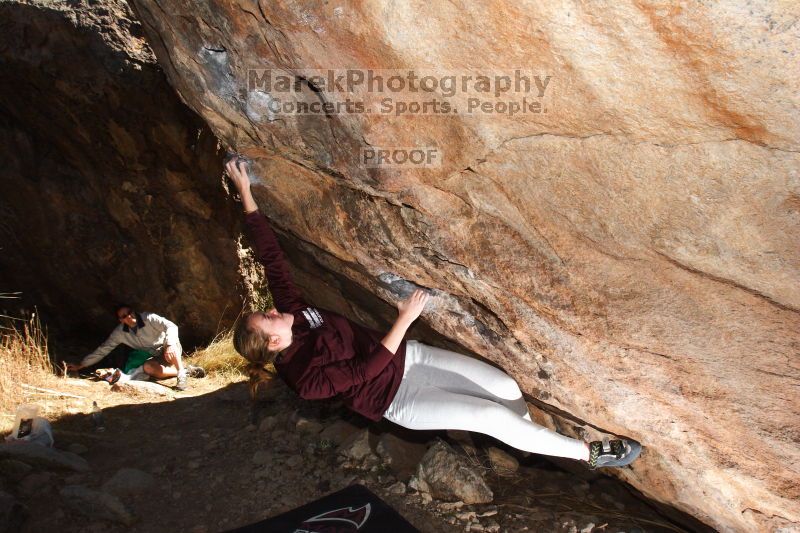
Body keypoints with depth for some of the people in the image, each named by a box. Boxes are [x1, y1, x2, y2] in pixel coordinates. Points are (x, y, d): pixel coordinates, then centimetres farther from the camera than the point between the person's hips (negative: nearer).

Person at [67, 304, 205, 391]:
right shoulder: (120, 332, -7)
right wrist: (80, 365, 0)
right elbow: (103, 350, 1)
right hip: (155, 357, 4)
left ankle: (182, 375, -37)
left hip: (171, 349, -4)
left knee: (169, 344, -38)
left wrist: (170, 345, -49)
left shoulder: (148, 318, -20)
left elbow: (171, 326, -32)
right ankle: (186, 370, -23)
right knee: (147, 368, -32)